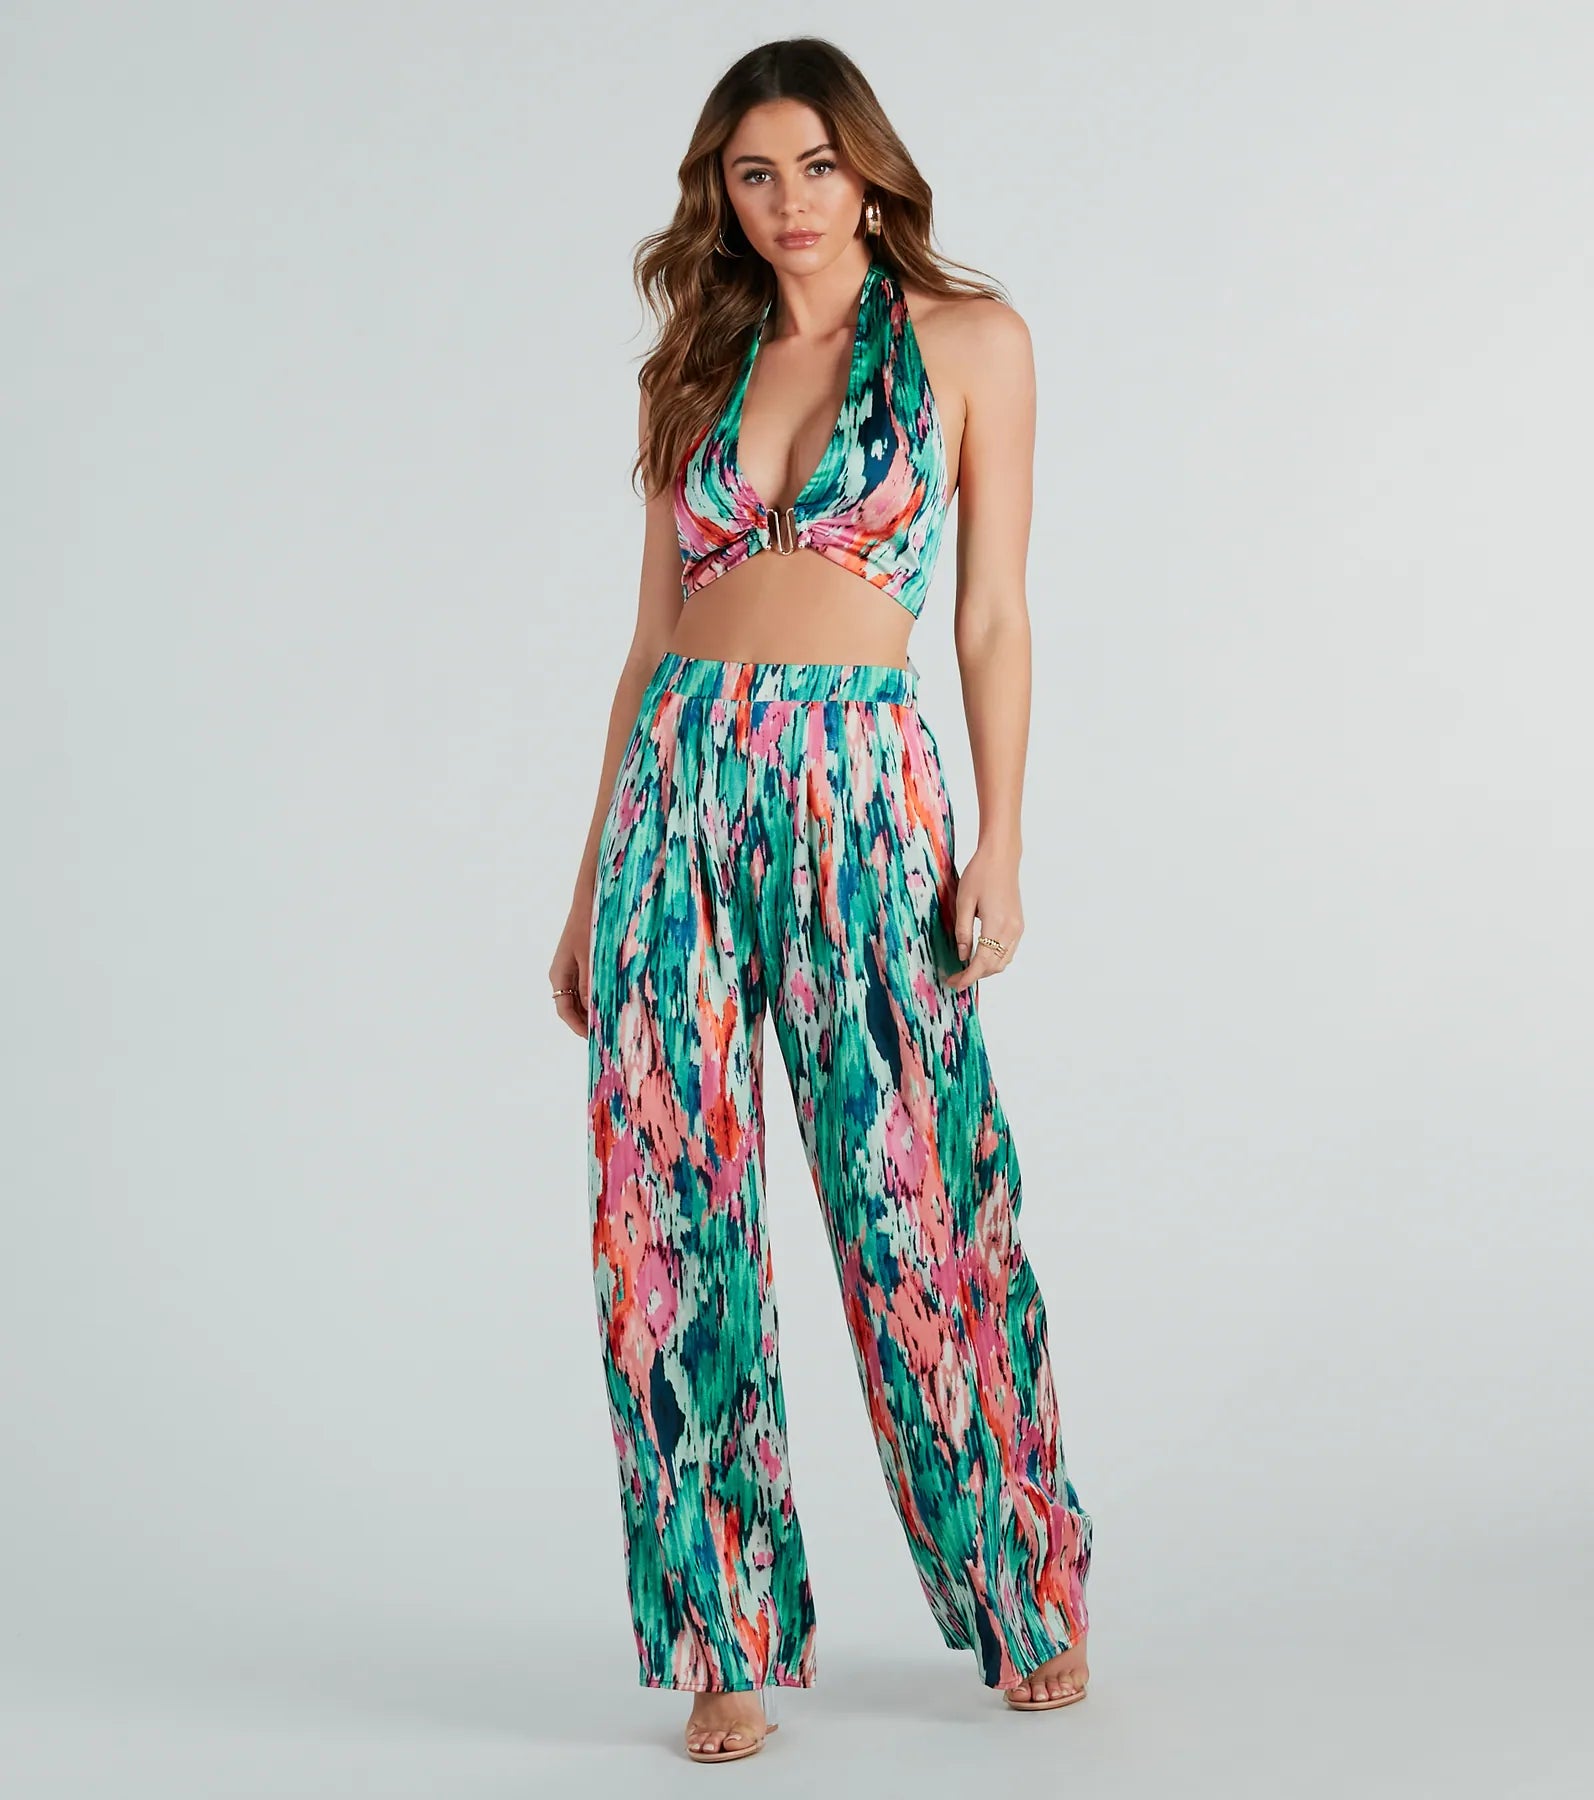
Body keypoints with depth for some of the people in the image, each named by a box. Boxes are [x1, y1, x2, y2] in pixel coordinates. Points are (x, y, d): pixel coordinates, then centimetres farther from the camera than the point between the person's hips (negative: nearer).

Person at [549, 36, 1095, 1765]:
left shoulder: (969, 339, 5)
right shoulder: (693, 370, 14)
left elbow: (992, 612, 2)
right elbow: (653, 632, 14)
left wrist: (1002, 842, -6)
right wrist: (593, 879, 11)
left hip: (860, 788, -3)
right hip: (679, 782, 3)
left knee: (913, 1201, 0)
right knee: (677, 1211, 1)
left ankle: (1033, 1595, 21)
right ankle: (728, 1636, 12)